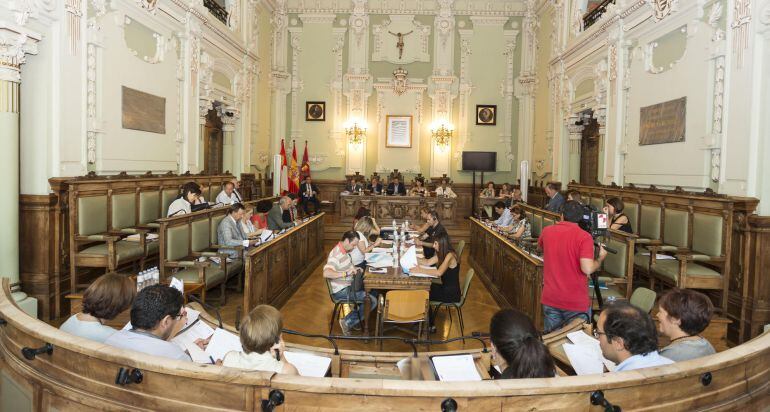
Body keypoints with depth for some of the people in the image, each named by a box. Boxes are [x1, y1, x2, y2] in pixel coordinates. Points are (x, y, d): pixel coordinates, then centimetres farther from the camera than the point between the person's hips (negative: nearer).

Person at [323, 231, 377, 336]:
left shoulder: (345, 251, 7)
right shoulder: (336, 255, -24)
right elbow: (326, 273, -39)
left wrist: (354, 269, 7)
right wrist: (346, 273, -39)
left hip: (347, 287, 10)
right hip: (341, 291, -10)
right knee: (372, 301, -12)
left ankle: (352, 319, 20)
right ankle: (348, 322, 1)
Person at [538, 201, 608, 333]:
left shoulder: (547, 231, 0)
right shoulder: (584, 237, -15)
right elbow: (587, 269, -22)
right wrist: (601, 258, -2)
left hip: (550, 300, 4)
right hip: (577, 303, -4)